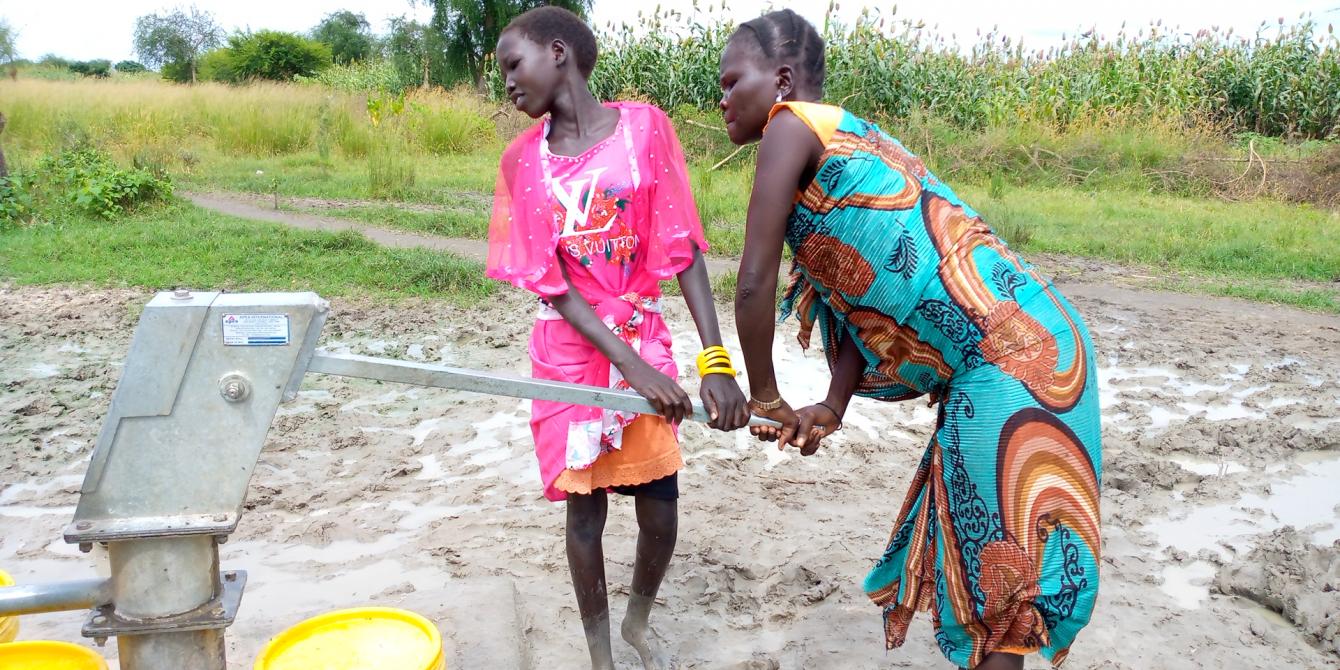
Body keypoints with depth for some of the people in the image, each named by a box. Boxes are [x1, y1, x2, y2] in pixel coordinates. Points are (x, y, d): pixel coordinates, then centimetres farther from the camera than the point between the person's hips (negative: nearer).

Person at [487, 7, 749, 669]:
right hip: (570, 349, 1)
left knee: (660, 509, 2)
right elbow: (549, 283, -8)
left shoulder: (643, 125, -6)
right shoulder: (522, 158, -2)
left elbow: (684, 248, -9)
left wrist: (716, 360, -18)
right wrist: (631, 366, -19)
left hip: (646, 338, 0)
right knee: (585, 509, 5)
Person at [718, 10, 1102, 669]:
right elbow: (866, 295, 13)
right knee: (966, 539, 20)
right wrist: (831, 408, 7)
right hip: (1012, 345, 10)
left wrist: (764, 395, 2)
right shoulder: (840, 137, 19)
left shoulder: (792, 124, -7)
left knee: (992, 551, 3)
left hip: (1012, 354, -10)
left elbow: (756, 282, -11)